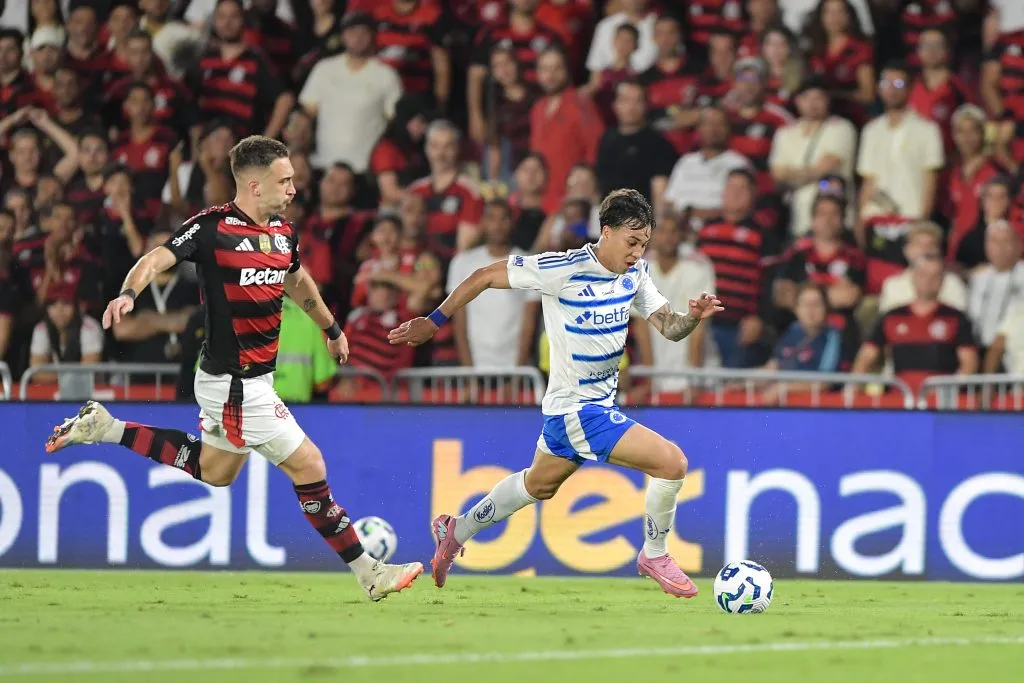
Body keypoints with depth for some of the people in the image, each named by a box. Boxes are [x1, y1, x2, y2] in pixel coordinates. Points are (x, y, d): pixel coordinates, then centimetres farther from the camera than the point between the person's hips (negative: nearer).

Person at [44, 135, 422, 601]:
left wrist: (331, 328, 41)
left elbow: (298, 281, 27)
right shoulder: (213, 227, -16)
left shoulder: (283, 233, 8)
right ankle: (367, 573, 5)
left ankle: (105, 429, 31)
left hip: (252, 378, 9)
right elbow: (158, 259, -26)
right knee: (308, 467, -5)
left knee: (214, 472, 26)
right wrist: (128, 293, -46)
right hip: (236, 385, -9)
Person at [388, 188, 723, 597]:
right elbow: (485, 276, -13)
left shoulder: (635, 273, -1)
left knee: (539, 485, 29)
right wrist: (433, 322, -9)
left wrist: (693, 317, -24)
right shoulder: (564, 269, -21)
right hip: (576, 410, -9)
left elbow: (668, 327, -1)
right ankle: (654, 556, 4)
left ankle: (457, 532, 47)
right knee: (671, 462, -17)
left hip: (599, 403, 9)